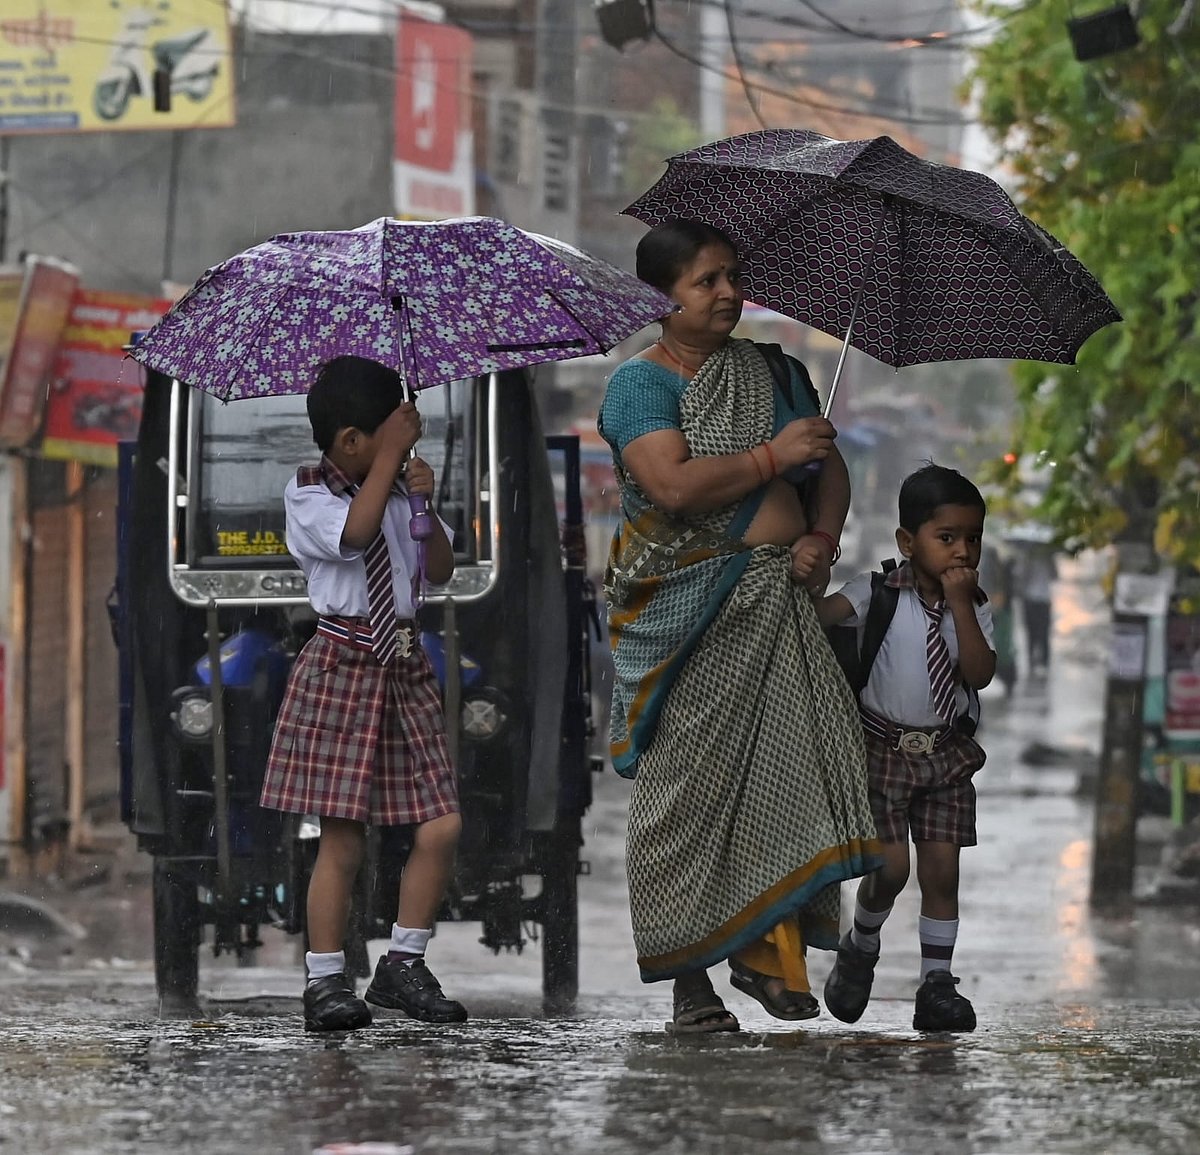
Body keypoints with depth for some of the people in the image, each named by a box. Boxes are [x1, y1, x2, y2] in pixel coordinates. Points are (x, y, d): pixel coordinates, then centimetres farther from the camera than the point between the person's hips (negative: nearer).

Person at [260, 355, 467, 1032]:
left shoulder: (400, 487, 11)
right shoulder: (309, 494, -5)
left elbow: (441, 571, 9)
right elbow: (354, 531, -25)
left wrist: (427, 505, -6)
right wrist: (391, 457, -19)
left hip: (405, 669, 6)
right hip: (342, 668, -5)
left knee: (441, 827, -2)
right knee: (343, 837, -7)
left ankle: (405, 965, 11)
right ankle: (327, 981, 2)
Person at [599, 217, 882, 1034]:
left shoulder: (769, 371, 16)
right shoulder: (642, 384, -3)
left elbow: (830, 464, 19)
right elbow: (673, 485, -19)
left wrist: (823, 536, -1)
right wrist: (773, 455, -14)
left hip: (775, 595, 5)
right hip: (689, 610, -5)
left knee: (785, 766, -7)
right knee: (690, 782, -4)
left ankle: (766, 950, 3)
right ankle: (689, 977, 1)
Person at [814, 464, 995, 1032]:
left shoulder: (973, 605, 2)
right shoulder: (880, 592, -7)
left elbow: (980, 674, -12)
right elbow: (819, 613, -19)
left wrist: (960, 604, -17)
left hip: (946, 752, 3)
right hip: (883, 746, -3)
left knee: (942, 869, -1)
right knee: (890, 866, -10)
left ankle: (936, 985, 6)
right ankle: (859, 950, 20)